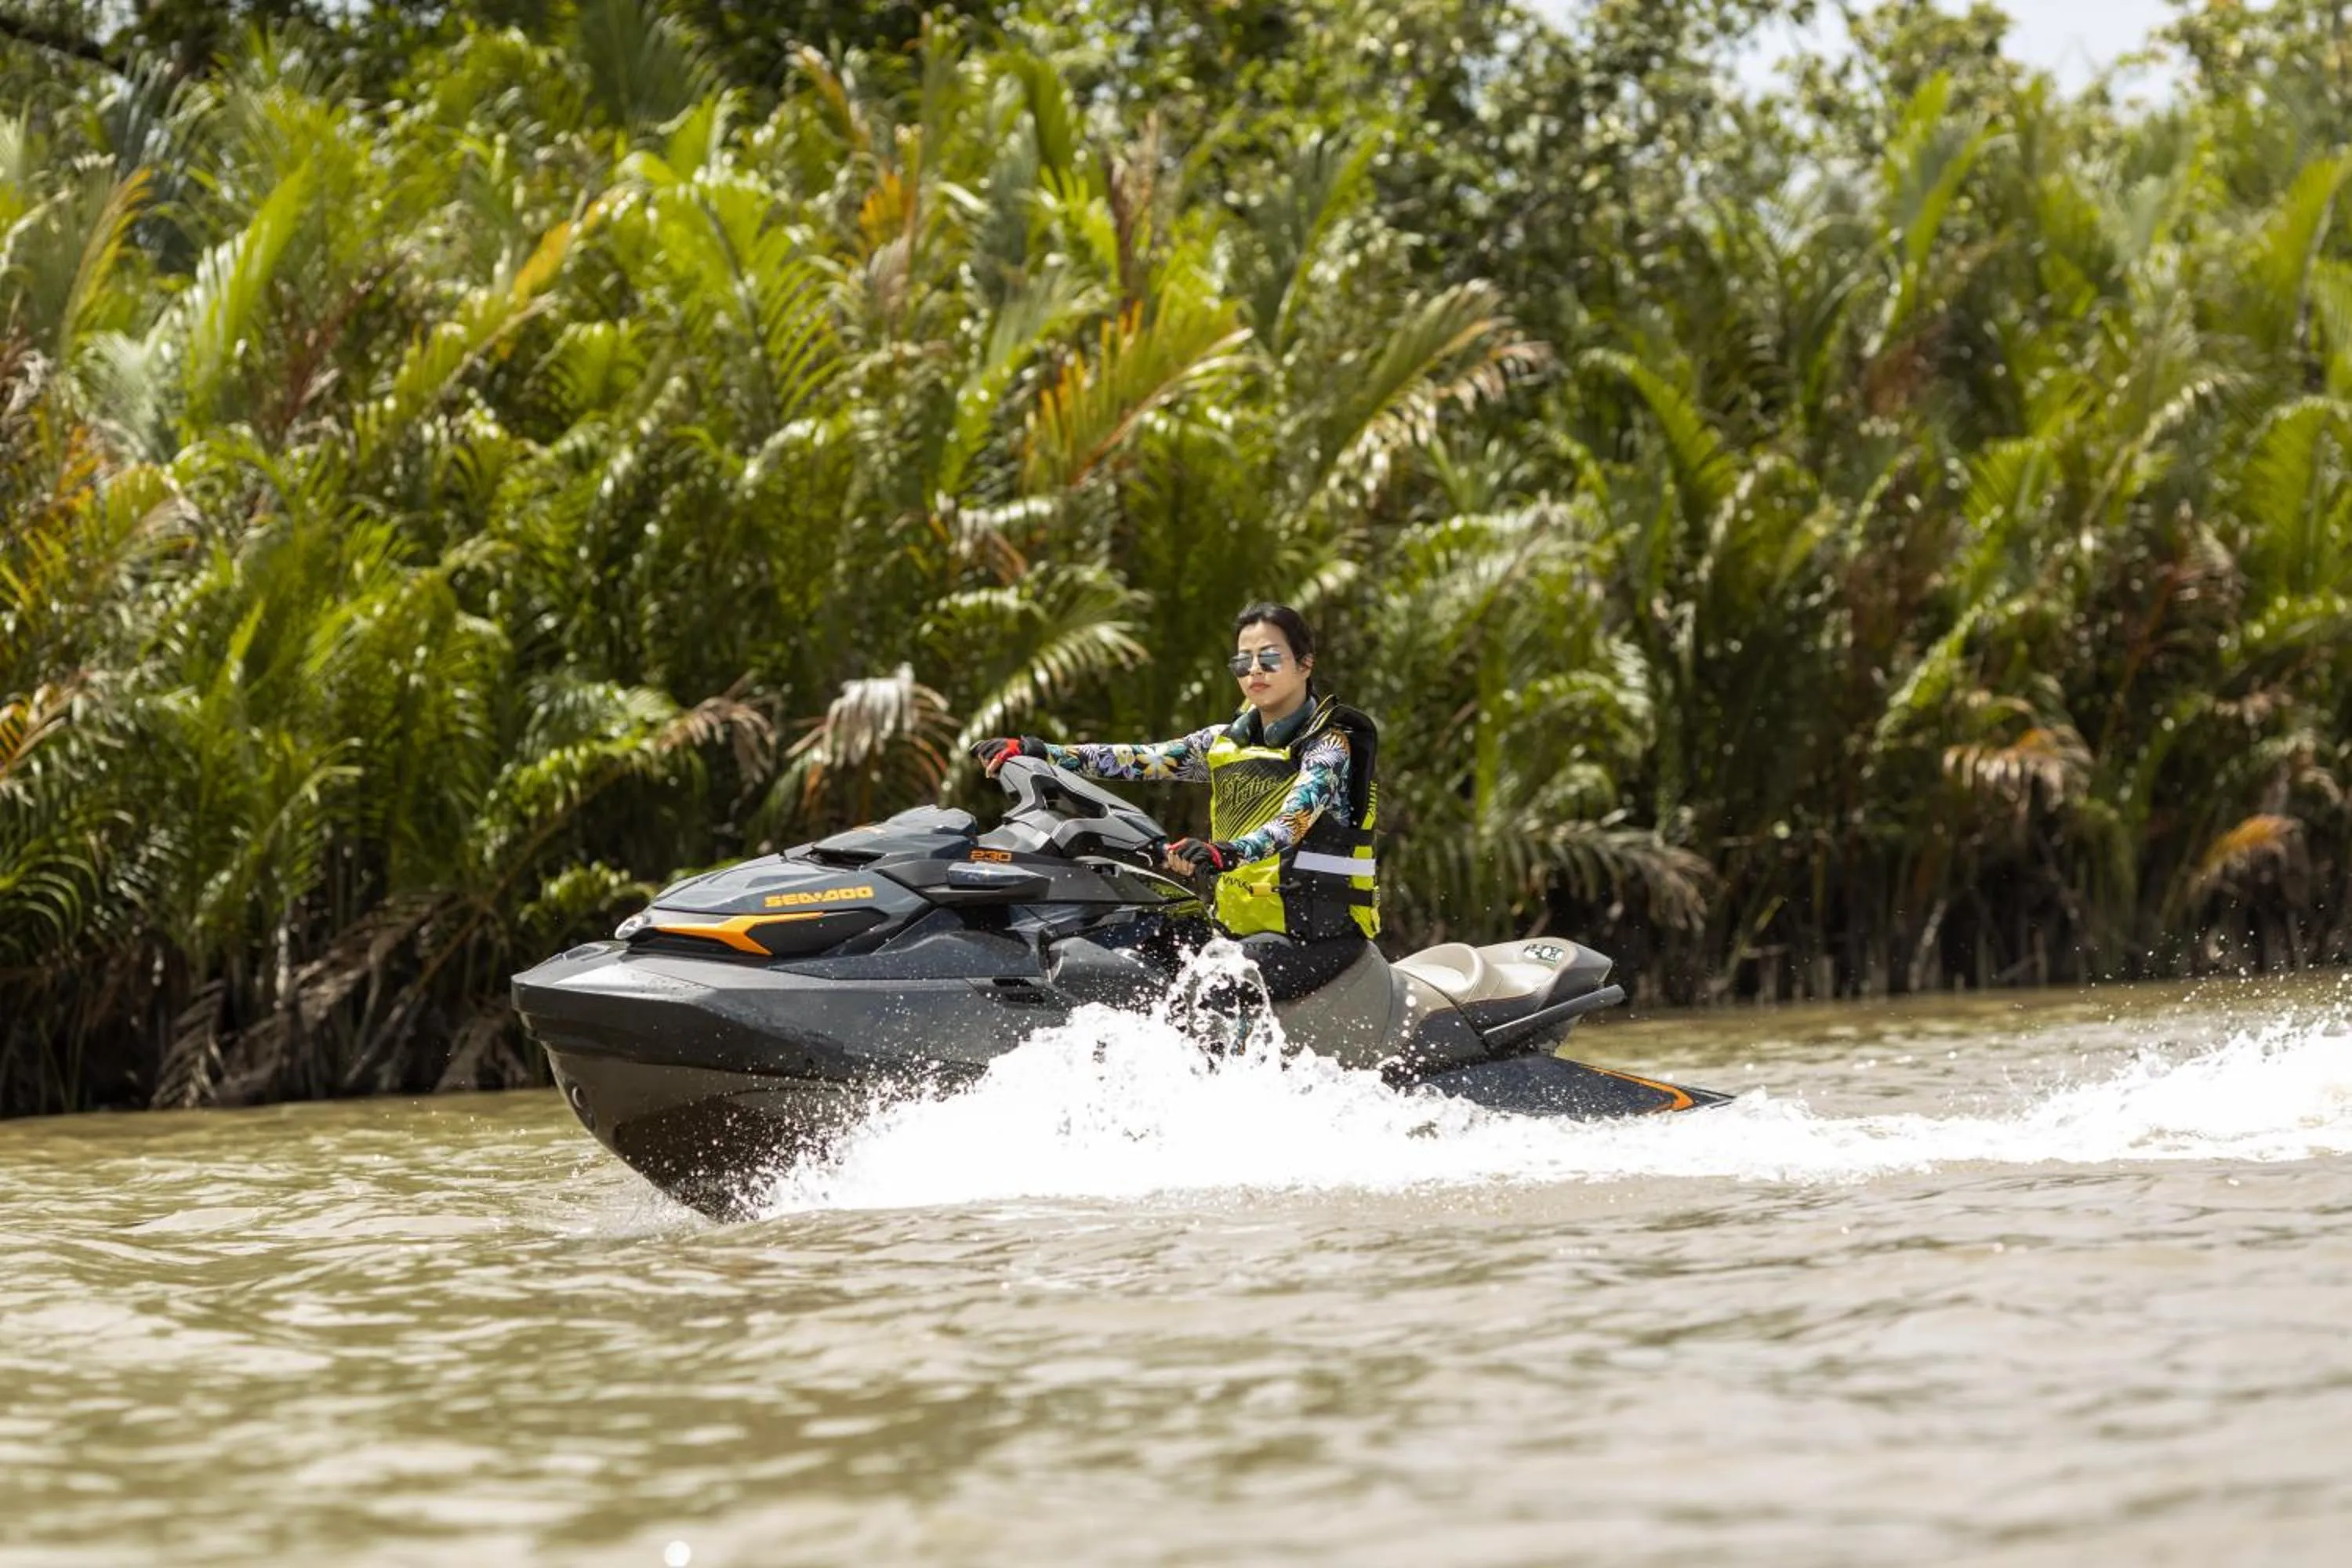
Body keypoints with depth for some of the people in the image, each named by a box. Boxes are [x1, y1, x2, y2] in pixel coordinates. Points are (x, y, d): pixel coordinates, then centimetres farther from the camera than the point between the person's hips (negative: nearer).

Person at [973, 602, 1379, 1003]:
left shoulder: (1330, 745, -7)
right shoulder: (1225, 743, 13)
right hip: (1240, 926, 7)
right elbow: (1136, 760, 4)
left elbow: (1295, 818, -26)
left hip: (1322, 930, -7)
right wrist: (1038, 753, -9)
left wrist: (1227, 852, -46)